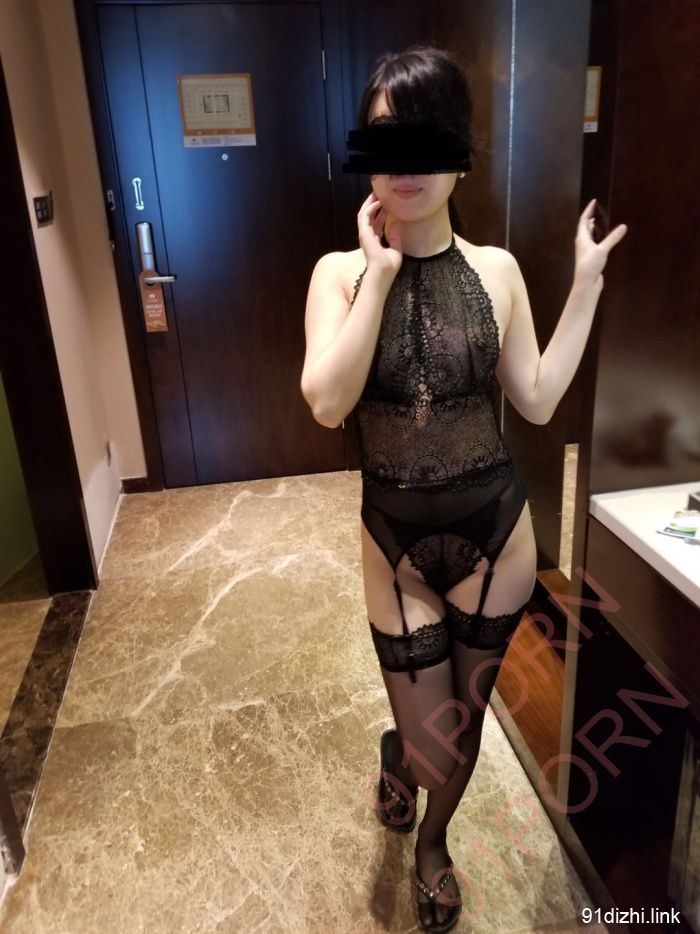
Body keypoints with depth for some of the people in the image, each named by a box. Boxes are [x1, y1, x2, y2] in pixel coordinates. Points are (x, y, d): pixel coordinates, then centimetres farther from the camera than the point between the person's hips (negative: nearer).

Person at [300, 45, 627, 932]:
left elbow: (538, 402, -2)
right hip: (398, 540, -1)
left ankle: (431, 842, 54)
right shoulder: (340, 272, -8)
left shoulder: (496, 270, -4)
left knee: (463, 725, 21)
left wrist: (586, 285, -4)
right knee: (432, 750, 10)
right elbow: (327, 404, -23)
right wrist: (382, 271, -21)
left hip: (496, 530, 2)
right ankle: (395, 758, 51)